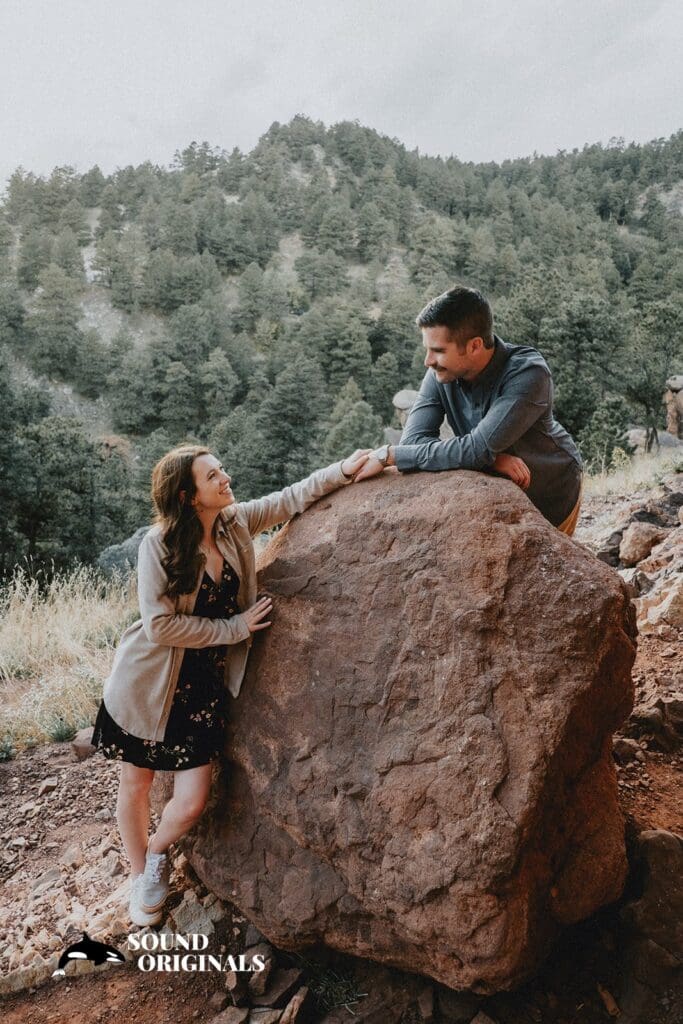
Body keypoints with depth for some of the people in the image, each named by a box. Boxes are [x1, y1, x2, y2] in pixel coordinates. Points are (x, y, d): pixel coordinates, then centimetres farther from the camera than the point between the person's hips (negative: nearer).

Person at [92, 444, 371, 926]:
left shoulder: (237, 521, -6)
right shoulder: (158, 544, -20)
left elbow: (291, 498, 5)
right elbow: (159, 626, -23)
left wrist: (344, 470, -3)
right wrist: (235, 627, -18)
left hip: (205, 685, 4)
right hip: (151, 684, -3)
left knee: (191, 803, 2)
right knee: (135, 784, 14)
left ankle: (157, 852, 36)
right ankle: (140, 875, 42)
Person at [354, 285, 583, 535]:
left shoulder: (528, 374, -33)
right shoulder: (442, 372, -18)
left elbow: (478, 449, -40)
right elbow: (414, 440, -24)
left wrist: (388, 455, -35)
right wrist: (493, 459, -36)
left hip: (551, 498, -3)